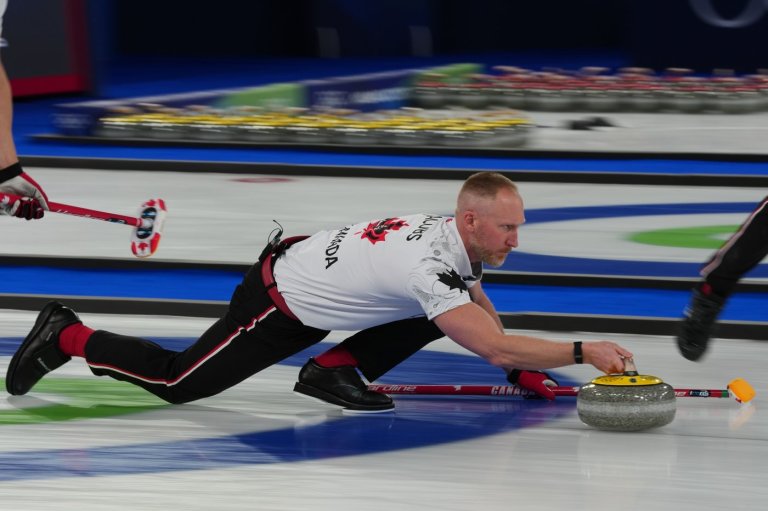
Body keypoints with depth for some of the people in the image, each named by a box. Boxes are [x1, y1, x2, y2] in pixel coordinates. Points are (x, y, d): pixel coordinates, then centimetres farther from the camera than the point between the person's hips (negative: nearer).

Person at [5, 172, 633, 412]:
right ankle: (69, 337, 19)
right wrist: (582, 351, -37)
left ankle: (335, 371, 4)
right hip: (277, 305, -8)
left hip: (311, 263, 8)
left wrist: (523, 371, -1)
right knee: (178, 382, 2)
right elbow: (491, 345, -39)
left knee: (432, 316, -2)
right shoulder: (431, 266, -33)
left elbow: (484, 316, 11)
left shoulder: (450, 236, -6)